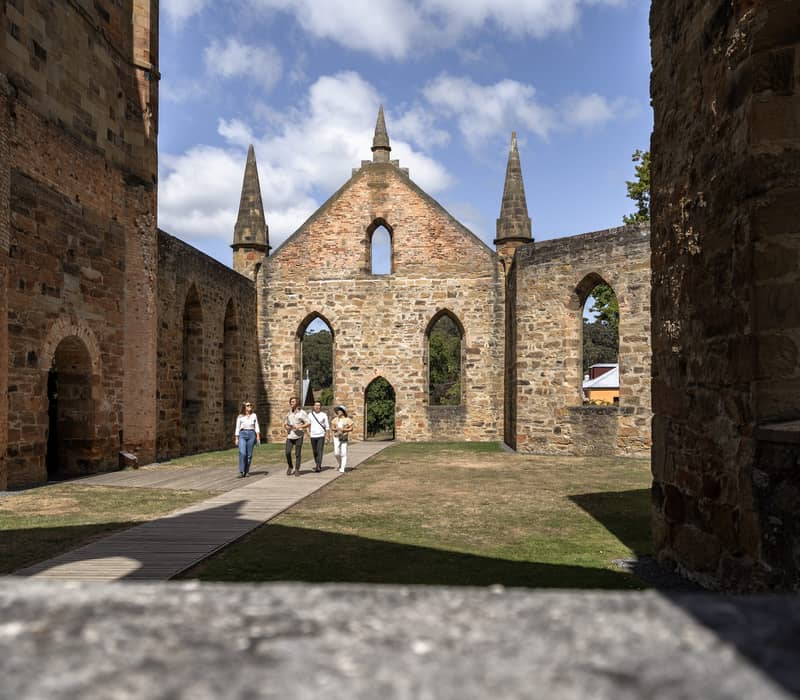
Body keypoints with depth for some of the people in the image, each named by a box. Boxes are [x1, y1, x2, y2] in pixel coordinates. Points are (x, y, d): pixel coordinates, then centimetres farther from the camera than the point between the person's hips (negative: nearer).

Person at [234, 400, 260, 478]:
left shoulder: (254, 415, 10)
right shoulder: (240, 417, 6)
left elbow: (256, 427, 8)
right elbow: (237, 428, 7)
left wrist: (258, 437, 0)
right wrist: (236, 438, 2)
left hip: (251, 434, 2)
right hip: (242, 434, -2)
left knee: (249, 454, 1)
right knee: (242, 453, -17)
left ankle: (247, 471, 11)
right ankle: (241, 472, -13)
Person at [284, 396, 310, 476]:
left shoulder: (302, 413, -3)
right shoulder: (289, 413, 13)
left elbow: (308, 424, -6)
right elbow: (285, 423, 22)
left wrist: (299, 426, -21)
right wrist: (286, 426, -1)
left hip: (298, 436, -4)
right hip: (289, 436, 4)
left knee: (297, 454, -1)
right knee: (287, 452, -7)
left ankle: (297, 470, 11)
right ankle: (290, 467, 15)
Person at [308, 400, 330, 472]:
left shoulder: (324, 415, -1)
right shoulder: (310, 415, 5)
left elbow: (327, 426, 2)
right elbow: (307, 424, 14)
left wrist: (327, 436, -3)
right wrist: (308, 431, -2)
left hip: (321, 436, -3)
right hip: (313, 436, 3)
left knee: (320, 451, -12)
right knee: (315, 452, 10)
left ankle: (318, 466, -17)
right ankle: (317, 465, 27)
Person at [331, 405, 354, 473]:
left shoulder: (347, 419, -4)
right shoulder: (335, 419, 7)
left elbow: (351, 429, -6)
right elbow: (332, 428, 3)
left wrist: (344, 430, -18)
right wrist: (337, 429, -17)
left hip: (344, 438, -3)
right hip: (337, 438, 3)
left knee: (343, 453, -7)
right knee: (336, 453, -2)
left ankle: (342, 468, -5)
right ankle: (340, 464, 24)